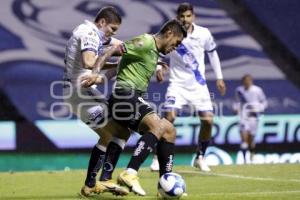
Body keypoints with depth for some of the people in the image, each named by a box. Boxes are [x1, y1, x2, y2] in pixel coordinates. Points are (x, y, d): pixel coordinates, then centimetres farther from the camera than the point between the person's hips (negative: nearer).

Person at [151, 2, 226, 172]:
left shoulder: (204, 34, -5)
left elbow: (212, 53, 12)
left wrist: (219, 78, 14)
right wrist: (158, 68, -15)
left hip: (199, 85, 2)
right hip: (177, 83, -2)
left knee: (208, 120, -6)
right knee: (169, 118, -18)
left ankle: (200, 158, 13)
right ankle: (158, 158, -7)